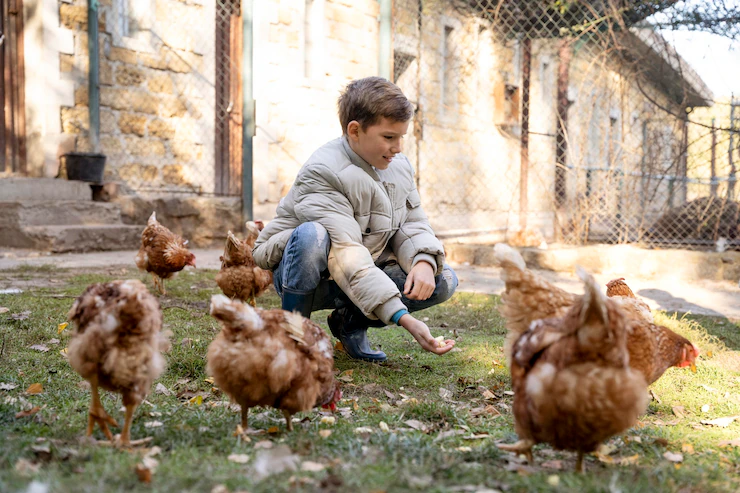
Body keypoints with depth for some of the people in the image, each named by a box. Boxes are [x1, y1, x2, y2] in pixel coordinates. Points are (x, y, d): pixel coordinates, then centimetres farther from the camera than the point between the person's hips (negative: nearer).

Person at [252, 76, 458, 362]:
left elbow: (413, 223, 4)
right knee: (312, 234, -39)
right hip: (304, 277, -6)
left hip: (365, 277, 7)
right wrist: (404, 319, -42)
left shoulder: (399, 166, 1)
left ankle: (350, 322, 5)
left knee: (444, 281, -12)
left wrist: (424, 261, -22)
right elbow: (347, 258, -34)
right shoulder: (322, 173, -25)